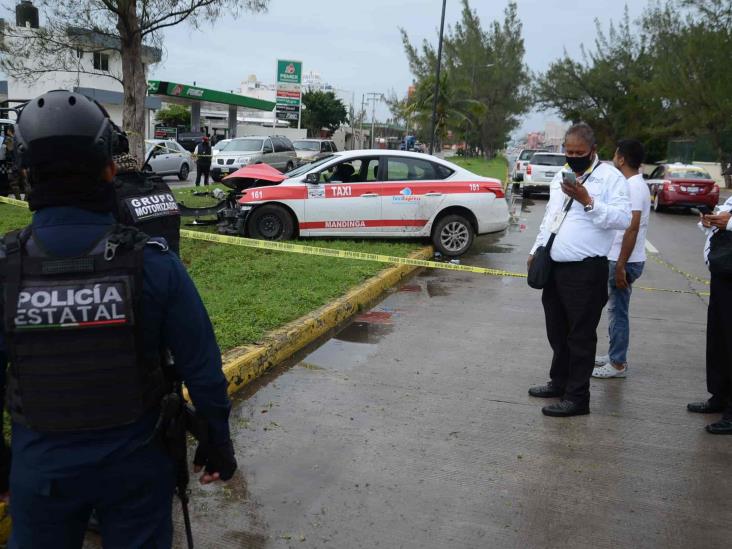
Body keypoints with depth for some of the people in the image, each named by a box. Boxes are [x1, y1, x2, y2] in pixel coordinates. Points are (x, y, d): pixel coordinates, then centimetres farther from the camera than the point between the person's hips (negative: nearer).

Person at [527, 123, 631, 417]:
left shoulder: (610, 177, -6)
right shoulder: (561, 176, 16)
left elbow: (623, 219, -17)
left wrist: (588, 201, -24)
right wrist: (536, 250, 18)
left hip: (586, 271, -7)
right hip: (554, 268, 8)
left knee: (581, 336, 0)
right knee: (558, 332, 18)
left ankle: (577, 398, 8)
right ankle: (559, 382, 33)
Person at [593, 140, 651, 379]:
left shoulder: (633, 187, -18)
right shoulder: (634, 184, 13)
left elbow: (632, 228, -24)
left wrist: (621, 266, -24)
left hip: (625, 261, -10)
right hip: (619, 259, 10)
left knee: (618, 311, -2)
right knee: (615, 310, 16)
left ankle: (618, 364, 7)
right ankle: (614, 356, 27)